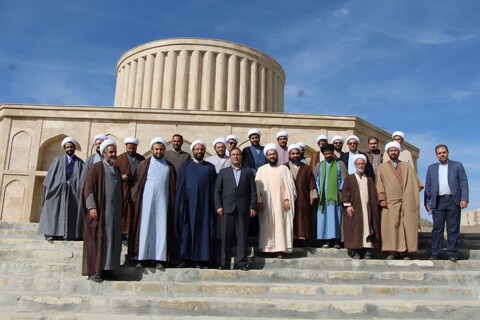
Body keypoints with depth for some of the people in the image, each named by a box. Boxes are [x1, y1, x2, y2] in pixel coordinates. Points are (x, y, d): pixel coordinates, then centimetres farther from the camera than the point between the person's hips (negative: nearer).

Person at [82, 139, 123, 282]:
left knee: (112, 239, 5)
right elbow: (88, 188, -7)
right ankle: (94, 271, 0)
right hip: (100, 210, -6)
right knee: (97, 239, -4)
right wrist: (91, 207, -17)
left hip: (115, 211, 6)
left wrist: (121, 209, 13)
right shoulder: (96, 168, -1)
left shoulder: (117, 170, 17)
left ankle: (107, 269, 11)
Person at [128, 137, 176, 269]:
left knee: (161, 228, 0)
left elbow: (173, 187, 10)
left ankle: (159, 259, 3)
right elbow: (137, 183, 5)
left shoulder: (169, 167, 10)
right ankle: (141, 257, 2)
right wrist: (136, 199, -4)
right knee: (144, 227, -1)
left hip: (162, 202, 1)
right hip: (146, 201, -1)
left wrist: (173, 203, 1)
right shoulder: (144, 165, 7)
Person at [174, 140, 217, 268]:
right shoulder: (185, 165, 10)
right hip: (189, 203, 0)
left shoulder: (210, 167, 12)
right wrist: (181, 203, -3)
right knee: (189, 230, -1)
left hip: (205, 204, 1)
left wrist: (215, 205, -1)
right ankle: (189, 258, 3)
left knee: (205, 230, -1)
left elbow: (214, 187, 8)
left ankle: (203, 259, 1)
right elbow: (180, 186, 6)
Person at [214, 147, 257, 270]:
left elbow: (253, 191, 7)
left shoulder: (248, 172, 13)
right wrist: (218, 206, -3)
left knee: (242, 237, 0)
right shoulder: (223, 172, 14)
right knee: (226, 237, 1)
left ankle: (241, 263, 5)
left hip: (243, 209, 0)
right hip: (227, 209, 0)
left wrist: (253, 207, -2)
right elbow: (217, 190, 7)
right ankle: (224, 263, 7)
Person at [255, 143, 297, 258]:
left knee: (280, 224, -3)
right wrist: (259, 201, -8)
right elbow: (257, 187, 2)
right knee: (267, 225, 0)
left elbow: (289, 185, 3)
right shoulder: (261, 170, 7)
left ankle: (279, 249, -3)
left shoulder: (284, 169, 7)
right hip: (266, 203, 0)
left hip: (280, 203, 0)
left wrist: (287, 199, -8)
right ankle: (267, 248, 4)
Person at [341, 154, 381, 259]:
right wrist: (347, 205, -10)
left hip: (367, 209, 2)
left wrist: (375, 207, 3)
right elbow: (345, 192, 1)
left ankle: (368, 251, -3)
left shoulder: (369, 179, 17)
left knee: (368, 228, -4)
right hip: (354, 209, -2)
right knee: (355, 229, -6)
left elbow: (373, 195, 14)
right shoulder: (349, 179, 8)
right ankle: (355, 251, -3)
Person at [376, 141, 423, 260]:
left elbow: (416, 182, 12)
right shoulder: (382, 168, 11)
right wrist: (382, 199, -7)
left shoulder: (407, 167, 15)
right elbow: (380, 185, 5)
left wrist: (413, 196, -1)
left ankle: (405, 251, 2)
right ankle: (393, 251, 0)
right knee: (391, 226, -4)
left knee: (407, 226, -2)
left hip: (406, 202, 1)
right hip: (390, 202, -1)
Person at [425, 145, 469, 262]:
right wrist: (427, 202, 5)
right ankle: (436, 252, 4)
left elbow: (463, 183, 2)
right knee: (437, 228, 1)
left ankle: (452, 253, 5)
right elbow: (428, 186, 13)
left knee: (453, 229, 0)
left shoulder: (457, 165, 9)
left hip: (453, 201, -1)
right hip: (438, 202, 2)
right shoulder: (431, 168, 15)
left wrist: (464, 199, -9)